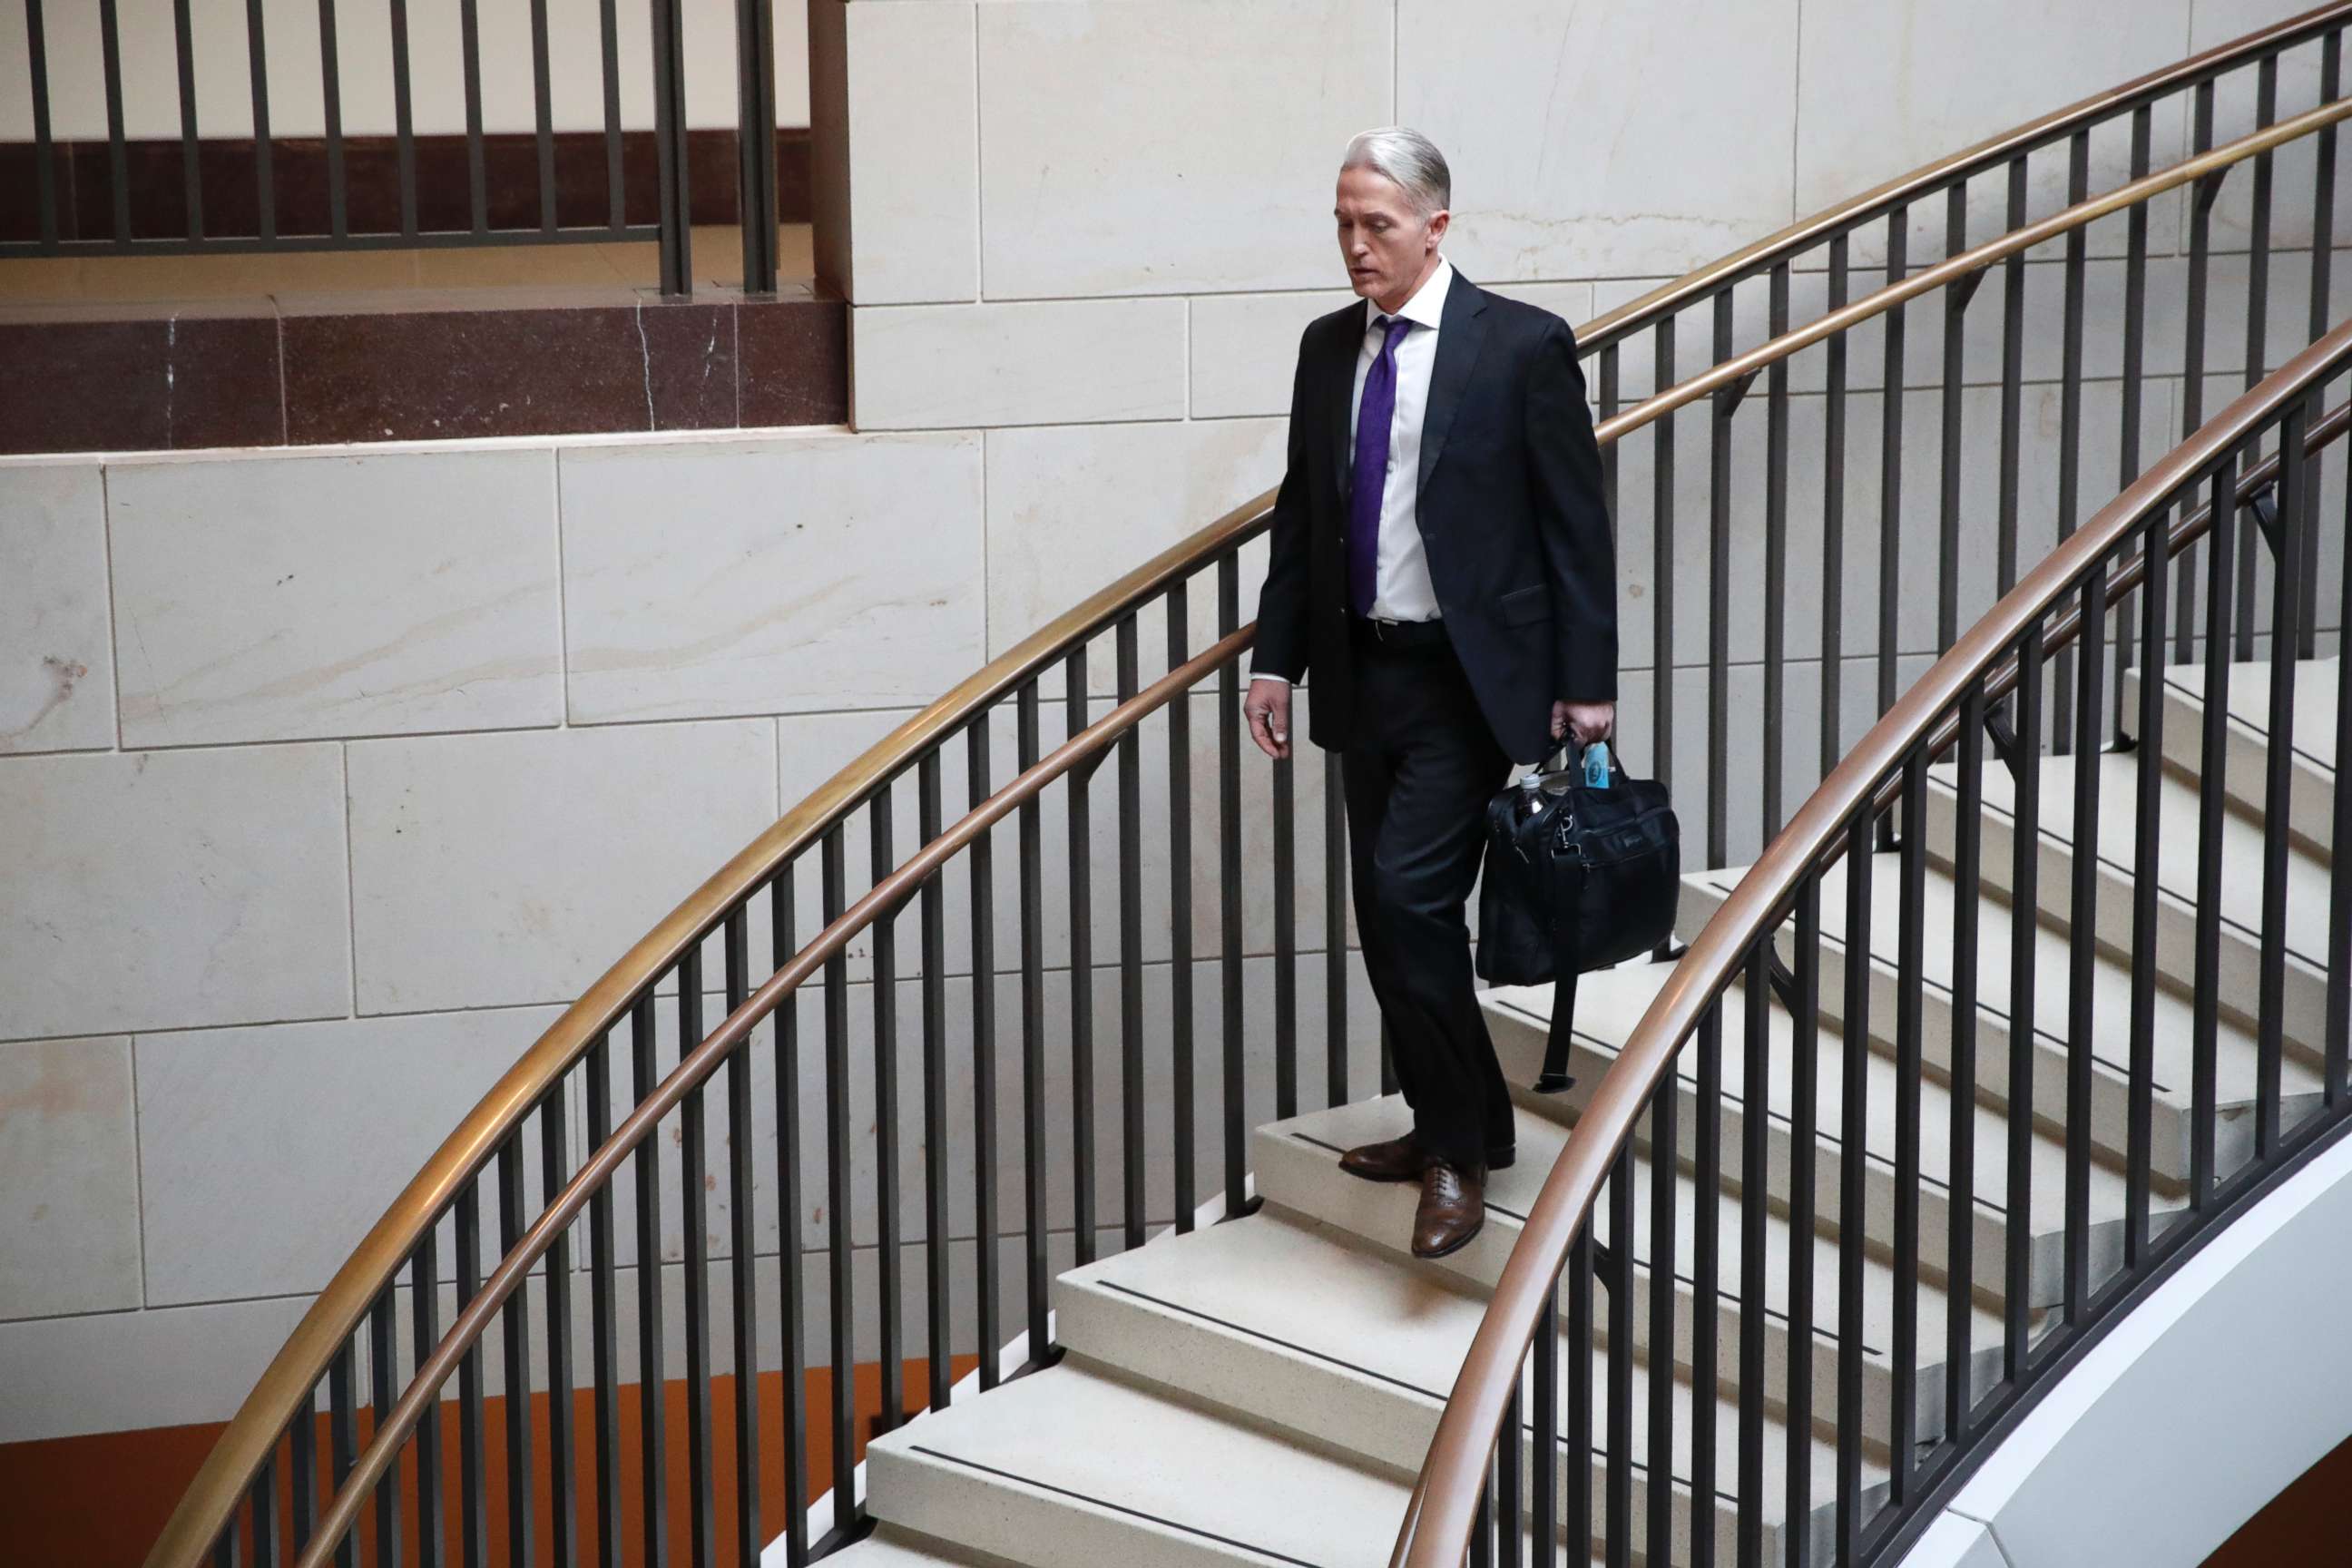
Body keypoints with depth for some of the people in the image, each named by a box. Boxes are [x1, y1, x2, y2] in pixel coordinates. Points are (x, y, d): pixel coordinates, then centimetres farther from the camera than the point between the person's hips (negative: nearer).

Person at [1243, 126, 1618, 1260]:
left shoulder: (1522, 346, -8)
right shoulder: (1328, 349, 9)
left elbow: (1576, 523, -7)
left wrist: (1586, 682, -10)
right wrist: (1276, 656, 8)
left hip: (1469, 680, -7)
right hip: (1362, 675, 7)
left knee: (1412, 897, -16)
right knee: (1384, 913, 11)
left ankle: (1461, 1149, -2)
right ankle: (1452, 1125, 26)